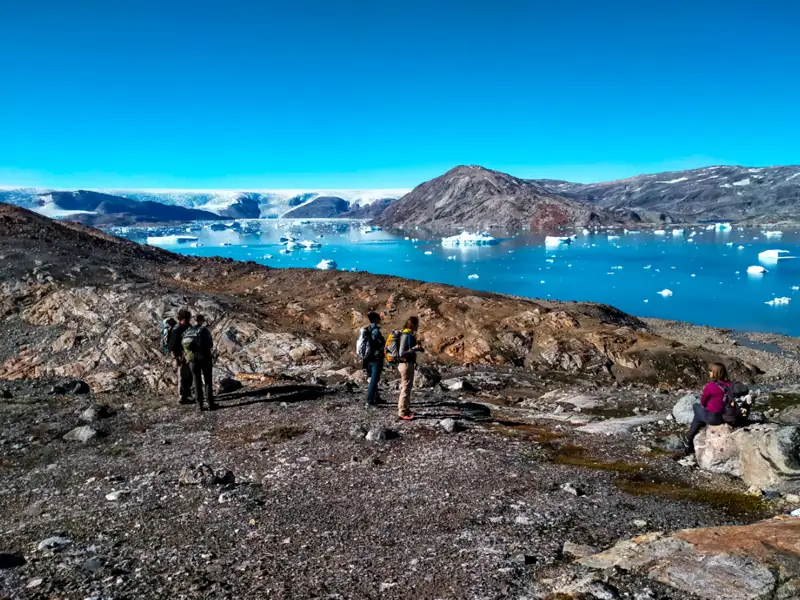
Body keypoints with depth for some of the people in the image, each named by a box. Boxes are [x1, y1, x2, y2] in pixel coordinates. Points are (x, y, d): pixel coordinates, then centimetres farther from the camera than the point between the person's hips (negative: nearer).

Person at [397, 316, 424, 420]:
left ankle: (405, 409, 29)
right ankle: (402, 413, 4)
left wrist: (417, 349, 6)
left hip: (409, 364, 10)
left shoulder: (410, 335, 10)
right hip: (406, 364, -10)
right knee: (405, 389, -3)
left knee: (407, 388, 18)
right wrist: (414, 349, -25)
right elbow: (402, 353, -21)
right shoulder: (406, 335, -19)